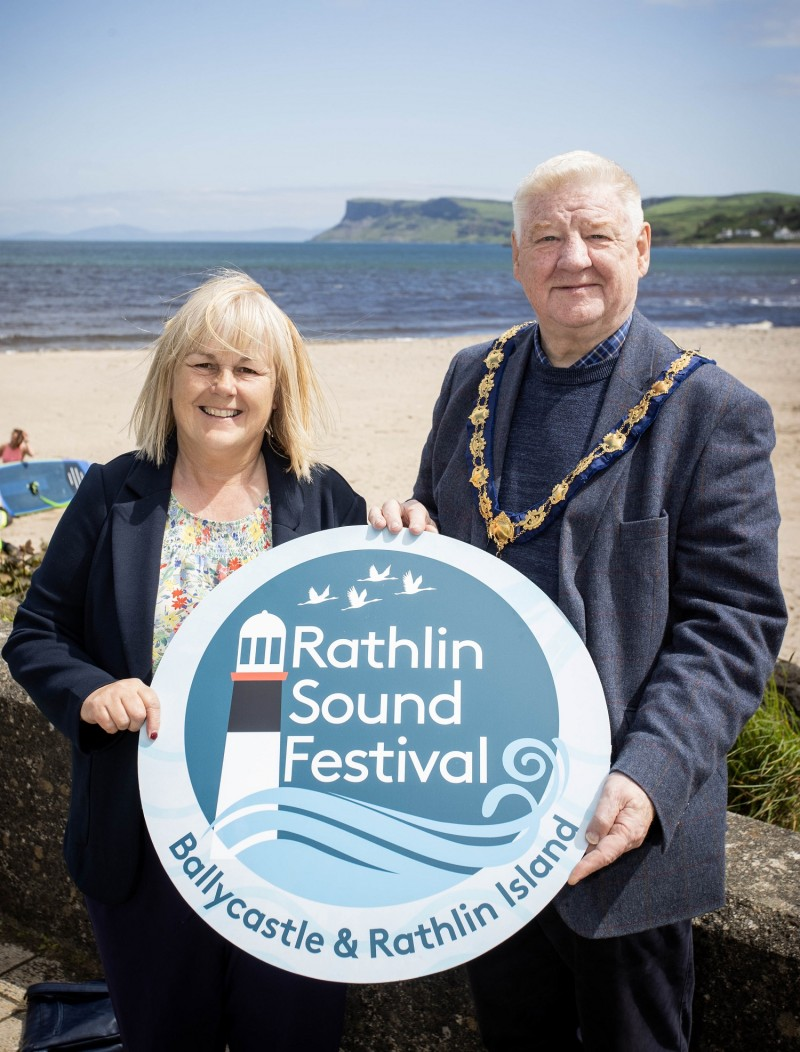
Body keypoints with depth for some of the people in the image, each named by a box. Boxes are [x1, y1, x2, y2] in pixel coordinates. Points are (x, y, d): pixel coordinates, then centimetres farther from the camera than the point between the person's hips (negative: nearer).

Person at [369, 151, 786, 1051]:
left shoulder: (712, 412, -11)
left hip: (616, 817, -4)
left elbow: (734, 624, -14)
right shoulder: (472, 377, 5)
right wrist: (410, 531, -8)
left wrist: (647, 779, -27)